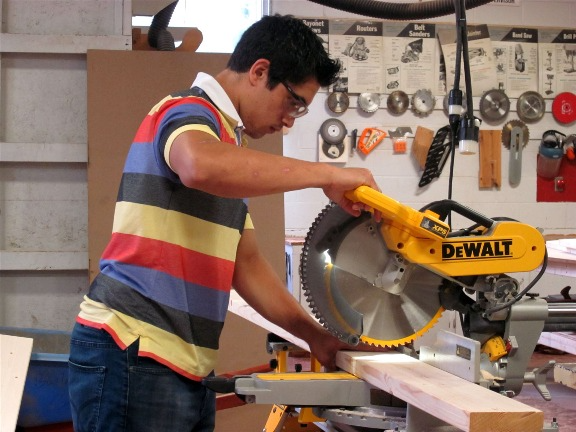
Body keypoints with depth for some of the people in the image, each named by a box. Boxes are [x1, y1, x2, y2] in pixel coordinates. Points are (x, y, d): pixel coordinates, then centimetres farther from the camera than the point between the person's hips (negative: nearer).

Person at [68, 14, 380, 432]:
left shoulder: (228, 139, 20)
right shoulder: (189, 111, -9)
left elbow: (245, 262, 22)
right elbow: (201, 166, -35)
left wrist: (315, 335, 14)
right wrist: (326, 174, -27)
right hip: (132, 354, -9)